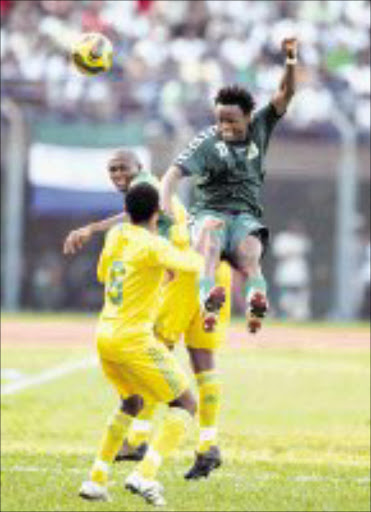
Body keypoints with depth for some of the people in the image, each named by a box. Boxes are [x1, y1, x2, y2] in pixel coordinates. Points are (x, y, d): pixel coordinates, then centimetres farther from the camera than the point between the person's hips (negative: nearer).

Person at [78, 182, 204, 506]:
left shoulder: (116, 236, 8)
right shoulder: (153, 246, -14)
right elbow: (195, 265, -7)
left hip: (105, 336, 8)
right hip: (134, 340, -8)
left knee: (132, 403, 29)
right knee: (185, 404, 1)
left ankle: (97, 479, 21)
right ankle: (145, 475, -17)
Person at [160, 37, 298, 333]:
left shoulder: (259, 130, 12)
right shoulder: (208, 142, 2)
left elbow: (286, 95, 5)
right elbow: (176, 172, -7)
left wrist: (291, 62, -11)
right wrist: (165, 201, -25)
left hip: (247, 216, 2)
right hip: (211, 211, -1)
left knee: (249, 255, -31)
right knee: (209, 247, -35)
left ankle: (256, 303, -59)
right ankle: (207, 300, -61)